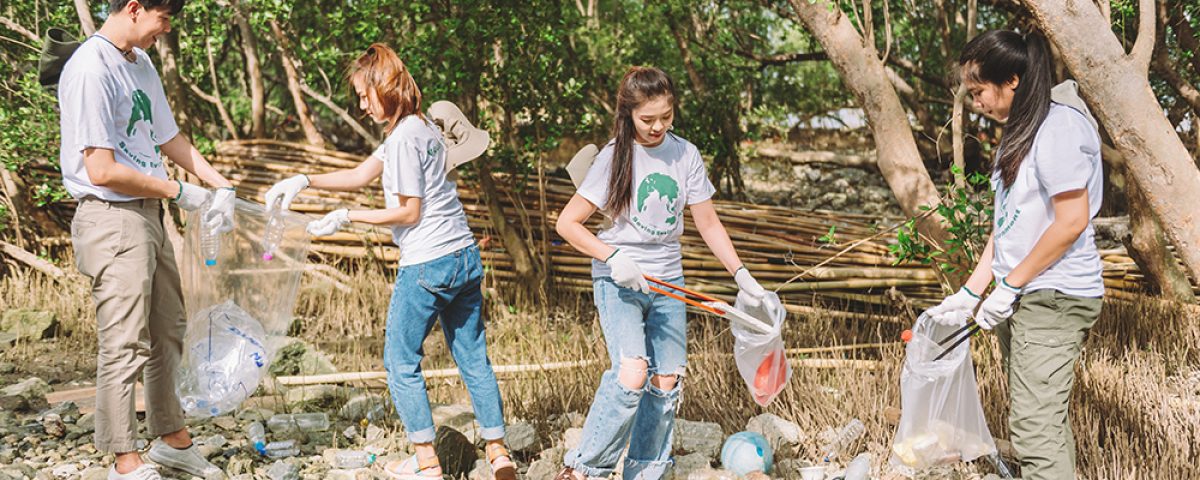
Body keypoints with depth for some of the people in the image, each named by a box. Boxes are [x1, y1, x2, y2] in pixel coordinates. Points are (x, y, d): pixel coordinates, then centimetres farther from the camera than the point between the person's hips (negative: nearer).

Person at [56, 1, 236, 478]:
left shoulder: (141, 64, 11)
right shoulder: (91, 69, -18)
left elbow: (169, 138, 22)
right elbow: (102, 171, -22)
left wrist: (221, 186, 14)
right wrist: (179, 192, -12)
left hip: (149, 215, 10)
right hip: (112, 220, -10)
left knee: (168, 333, 18)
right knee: (125, 346, -4)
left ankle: (172, 439, 32)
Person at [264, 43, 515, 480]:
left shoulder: (405, 137, -14)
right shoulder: (420, 127, 15)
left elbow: (409, 212, -13)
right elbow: (361, 175, 19)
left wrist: (347, 218, -7)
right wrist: (304, 181, 12)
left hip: (427, 264, -9)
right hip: (465, 258, 9)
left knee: (401, 361, 6)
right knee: (473, 358, 12)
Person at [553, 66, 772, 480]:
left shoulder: (685, 154, 2)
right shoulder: (615, 157, -9)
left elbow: (708, 223, 7)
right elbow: (567, 223, -8)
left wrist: (741, 274, -2)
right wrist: (612, 256, -21)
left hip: (668, 280, 5)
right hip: (618, 280, -5)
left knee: (667, 381, 4)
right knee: (632, 372, -23)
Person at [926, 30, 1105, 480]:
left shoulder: (1059, 127, -15)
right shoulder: (1018, 130, 14)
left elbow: (1072, 222, -19)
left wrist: (1009, 285, -13)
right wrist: (970, 292, 13)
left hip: (1053, 297, -9)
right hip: (1021, 297, 9)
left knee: (1036, 426, -11)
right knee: (1044, 418, 13)